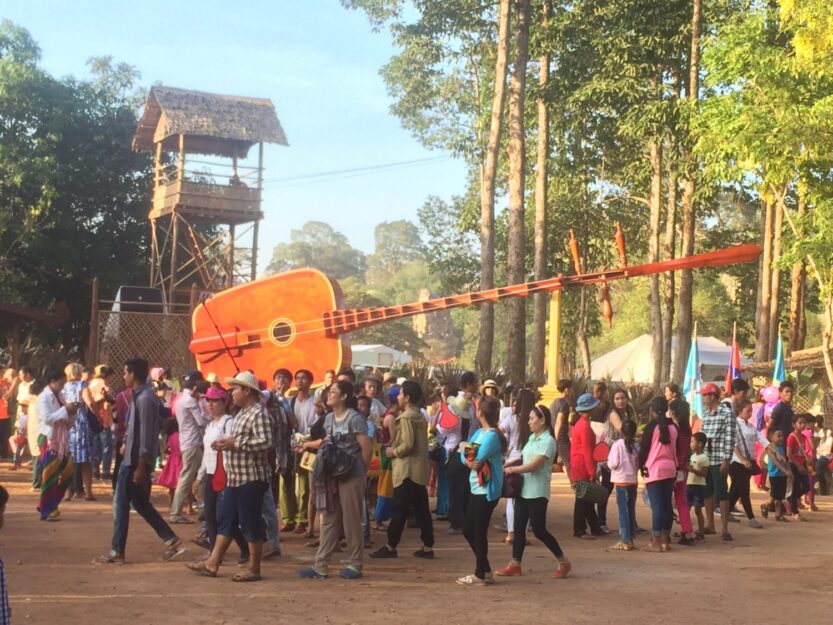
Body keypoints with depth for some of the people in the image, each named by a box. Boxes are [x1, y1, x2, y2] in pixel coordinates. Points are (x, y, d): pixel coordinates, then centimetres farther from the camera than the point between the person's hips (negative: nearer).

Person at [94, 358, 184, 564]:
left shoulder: (144, 398, -18)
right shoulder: (140, 395, 12)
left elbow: (146, 435, -20)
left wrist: (141, 466, -20)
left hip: (136, 459, -10)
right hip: (132, 457, 10)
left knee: (121, 503, -2)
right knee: (140, 503, 14)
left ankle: (117, 552, 6)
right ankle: (171, 540, 15)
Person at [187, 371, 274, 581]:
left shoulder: (259, 414, -16)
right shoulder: (241, 413, 16)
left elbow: (266, 443, -27)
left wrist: (235, 443, -20)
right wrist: (226, 443, 6)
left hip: (251, 478, -10)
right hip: (235, 477, 10)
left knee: (251, 524, -1)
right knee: (225, 521, 13)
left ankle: (253, 568, 8)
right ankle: (212, 563, 19)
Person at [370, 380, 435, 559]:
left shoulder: (406, 417, -13)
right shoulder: (419, 416, 14)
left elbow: (408, 444, -22)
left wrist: (393, 452, -7)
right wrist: (395, 446, 13)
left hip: (407, 470, -9)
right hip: (419, 470, 9)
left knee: (399, 510, -3)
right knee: (422, 510, 8)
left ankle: (391, 547, 2)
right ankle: (428, 547, 9)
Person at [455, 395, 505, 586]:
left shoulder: (492, 435, -18)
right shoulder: (479, 432, 11)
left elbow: (478, 461, -21)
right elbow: (466, 456, 7)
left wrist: (467, 451, -4)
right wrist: (469, 461, -14)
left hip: (487, 490, -9)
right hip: (476, 488, 9)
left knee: (479, 532, 0)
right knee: (468, 530, 14)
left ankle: (480, 574, 12)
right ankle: (486, 570, 24)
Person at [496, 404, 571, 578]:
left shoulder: (547, 441, -14)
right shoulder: (532, 438, 13)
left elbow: (533, 465, -19)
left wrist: (511, 469, -12)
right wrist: (509, 466, -1)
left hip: (537, 492, -8)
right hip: (523, 489, 8)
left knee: (539, 530, -3)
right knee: (518, 528, 6)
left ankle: (564, 562, 10)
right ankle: (515, 564, 11)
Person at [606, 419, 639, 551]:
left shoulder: (617, 444, -11)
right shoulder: (636, 446, 2)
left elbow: (613, 463, -15)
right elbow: (638, 464, 7)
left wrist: (608, 462, 5)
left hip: (621, 481, -5)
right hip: (633, 480, 5)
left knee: (623, 511, -4)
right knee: (631, 510, 12)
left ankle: (624, 541, -5)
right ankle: (630, 539, 18)